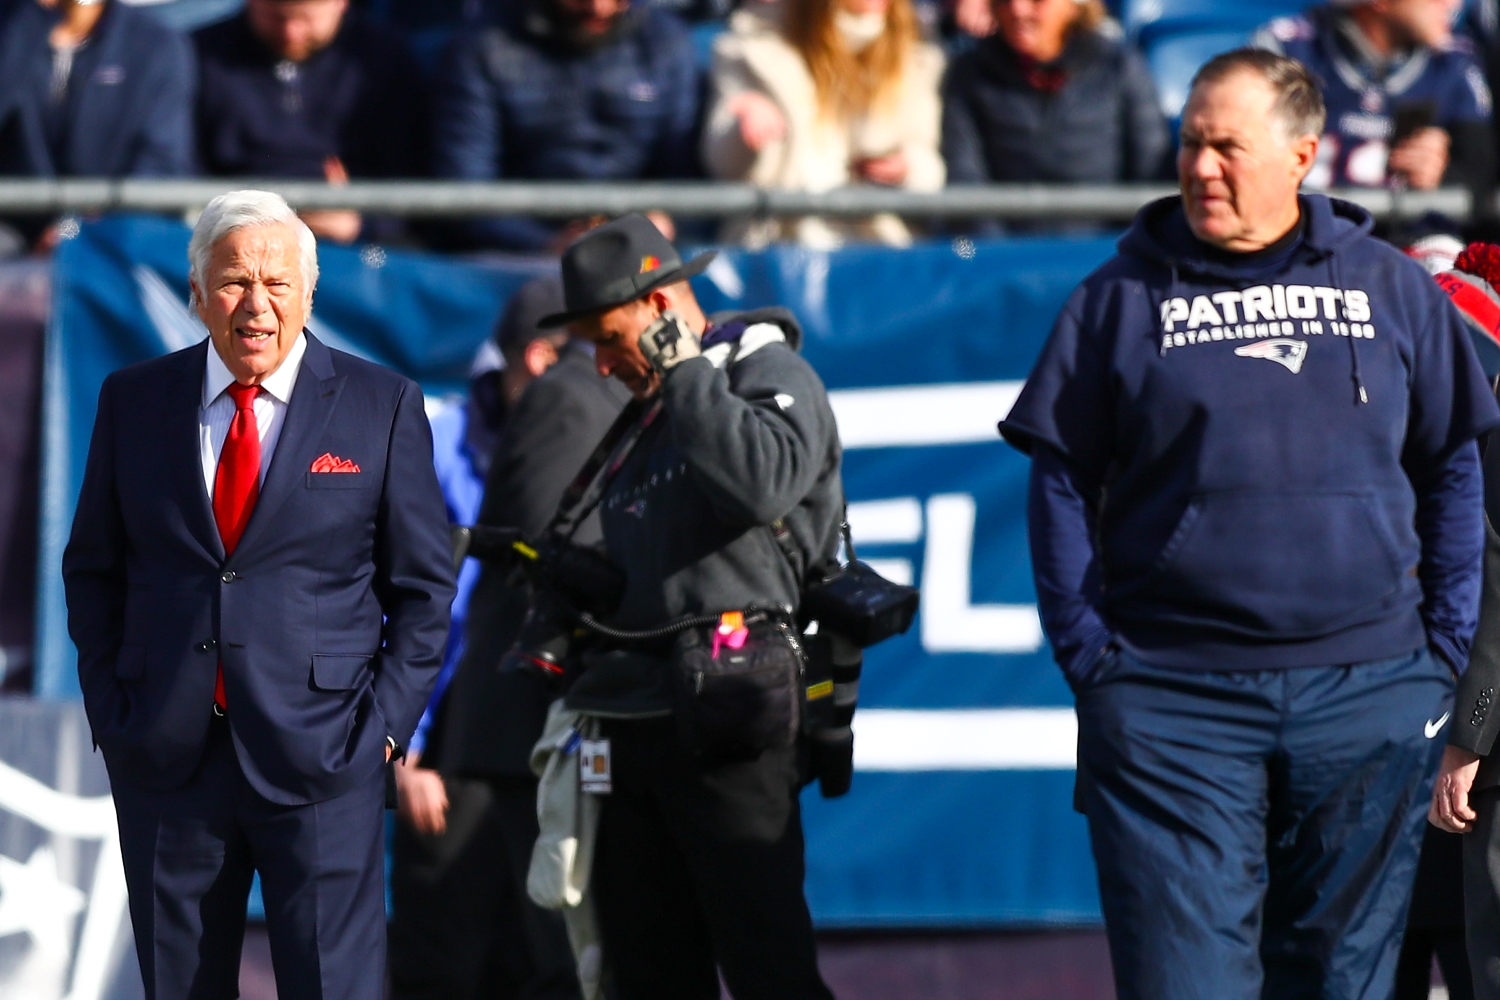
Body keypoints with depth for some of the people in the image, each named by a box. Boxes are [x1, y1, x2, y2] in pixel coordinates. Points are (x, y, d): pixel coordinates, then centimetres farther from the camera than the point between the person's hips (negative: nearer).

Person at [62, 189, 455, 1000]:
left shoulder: (381, 406, 2)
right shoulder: (134, 401, 8)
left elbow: (424, 586, 5)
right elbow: (92, 569, 14)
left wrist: (385, 724, -4)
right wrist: (110, 712, 4)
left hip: (319, 753, -2)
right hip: (165, 760, 2)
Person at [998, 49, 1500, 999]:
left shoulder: (1395, 290, 7)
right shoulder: (1121, 298, 4)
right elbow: (1061, 484, 5)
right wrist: (1090, 658, -3)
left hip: (1369, 700, 2)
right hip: (1174, 699, -1)